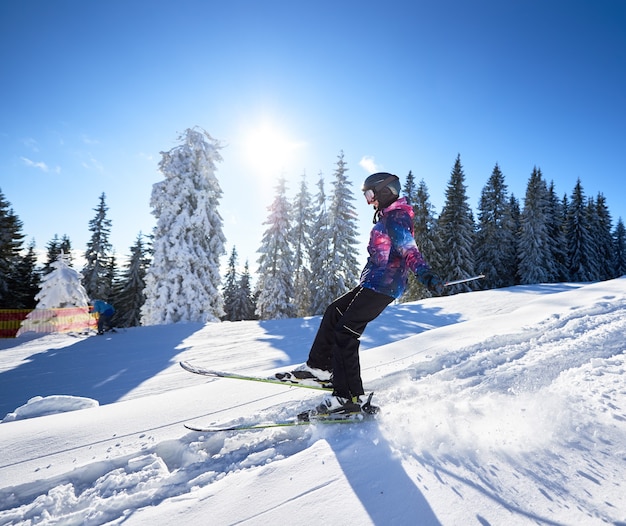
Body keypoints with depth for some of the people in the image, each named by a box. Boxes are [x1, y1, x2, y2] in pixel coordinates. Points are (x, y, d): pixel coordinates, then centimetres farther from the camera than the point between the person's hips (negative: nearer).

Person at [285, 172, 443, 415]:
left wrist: (425, 273, -43)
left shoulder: (395, 217, -13)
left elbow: (408, 250, -27)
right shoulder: (389, 216, 19)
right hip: (373, 284, 11)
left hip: (381, 286, -11)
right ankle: (320, 366, 24)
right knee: (334, 312, 16)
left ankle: (350, 396, -10)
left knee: (345, 333, -13)